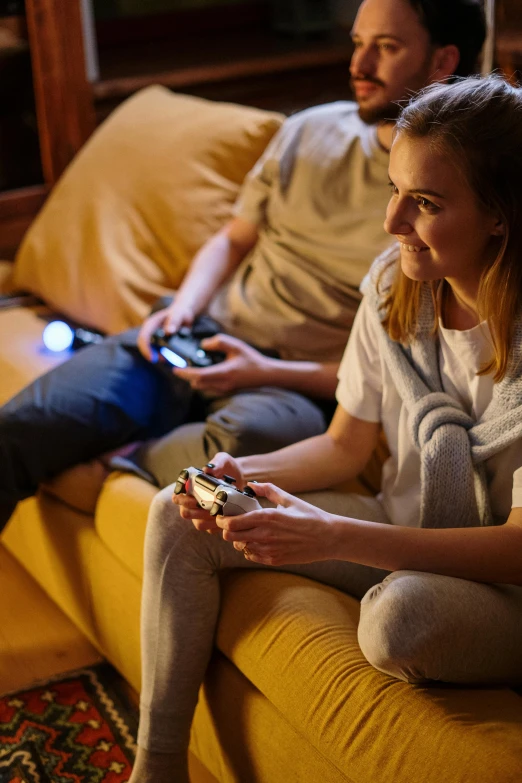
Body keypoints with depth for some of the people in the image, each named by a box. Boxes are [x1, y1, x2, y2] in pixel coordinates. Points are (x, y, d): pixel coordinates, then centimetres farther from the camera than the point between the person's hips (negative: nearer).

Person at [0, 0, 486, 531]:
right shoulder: (310, 132, 11)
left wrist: (266, 373, -16)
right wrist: (182, 309, 0)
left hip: (300, 387, -4)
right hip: (201, 342, 5)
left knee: (236, 441, -40)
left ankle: (123, 463, -9)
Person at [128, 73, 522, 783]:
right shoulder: (396, 282, -5)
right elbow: (345, 446, 5)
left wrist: (335, 536, -33)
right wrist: (243, 475, -15)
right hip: (401, 540, 7)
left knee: (401, 612, -41)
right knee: (179, 518, -1)